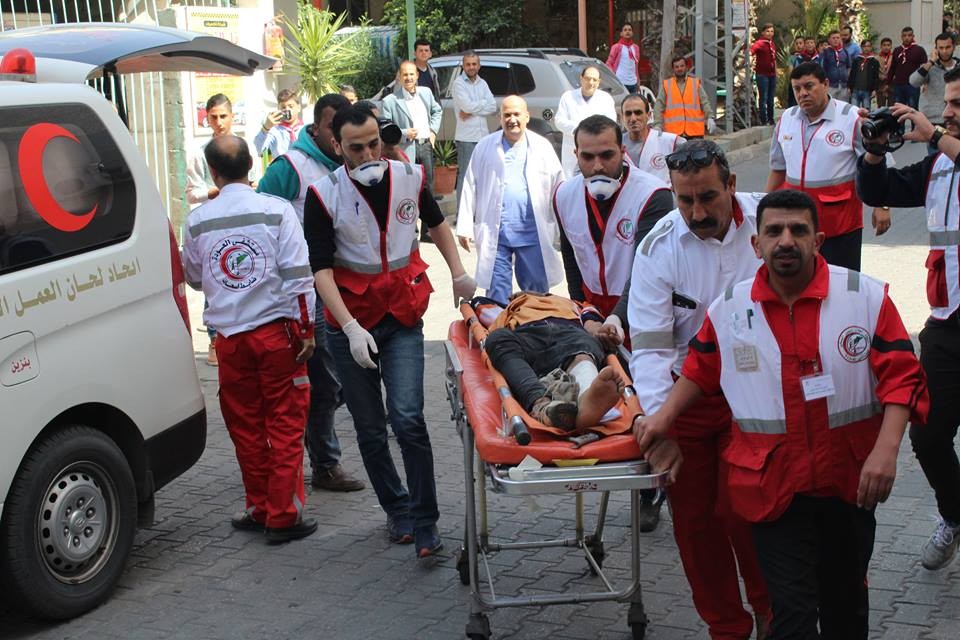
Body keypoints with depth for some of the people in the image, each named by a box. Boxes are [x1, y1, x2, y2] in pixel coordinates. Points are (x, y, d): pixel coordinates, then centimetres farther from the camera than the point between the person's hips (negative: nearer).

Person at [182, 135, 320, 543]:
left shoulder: (198, 220, 0)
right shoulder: (276, 210, -7)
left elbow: (194, 278, 15)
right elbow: (298, 276, -10)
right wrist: (306, 328, -3)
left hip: (230, 337, 2)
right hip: (277, 331, -2)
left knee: (246, 428, 13)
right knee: (285, 426, 4)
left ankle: (261, 509, 22)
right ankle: (283, 516, 6)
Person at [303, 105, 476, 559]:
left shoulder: (409, 177, -1)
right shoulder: (324, 195, -10)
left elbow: (436, 222, 20)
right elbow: (321, 268, -14)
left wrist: (458, 274, 17)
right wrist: (351, 327, -24)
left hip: (403, 317, 0)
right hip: (350, 322, 0)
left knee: (407, 419, -14)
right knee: (370, 430, 8)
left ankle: (425, 523, -5)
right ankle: (397, 511, 26)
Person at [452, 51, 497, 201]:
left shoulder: (482, 83, 14)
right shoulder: (459, 83, -3)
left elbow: (493, 107, 2)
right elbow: (467, 105, -17)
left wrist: (472, 112, -10)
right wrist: (484, 102, -1)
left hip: (483, 135, 6)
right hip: (466, 137, -6)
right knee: (465, 176, -6)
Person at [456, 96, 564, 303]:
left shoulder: (542, 147, 5)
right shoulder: (485, 147, 5)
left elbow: (559, 187, 7)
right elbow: (470, 188, 6)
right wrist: (465, 228, 2)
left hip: (533, 232, 0)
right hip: (495, 233, 0)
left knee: (537, 291, 7)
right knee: (497, 294, 5)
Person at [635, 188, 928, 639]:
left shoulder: (867, 297, -7)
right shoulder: (728, 310, -2)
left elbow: (901, 377, -7)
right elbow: (700, 370, 15)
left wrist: (886, 450, -18)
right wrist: (665, 416, 3)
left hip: (850, 483, 1)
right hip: (773, 488, -1)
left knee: (846, 601, 22)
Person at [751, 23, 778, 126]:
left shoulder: (772, 44, 13)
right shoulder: (760, 43, -10)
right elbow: (751, 50, -27)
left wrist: (776, 73, 21)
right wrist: (750, 56, -48)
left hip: (772, 74, 7)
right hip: (762, 74, -7)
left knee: (771, 98, 14)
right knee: (763, 98, -4)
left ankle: (771, 119, 23)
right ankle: (764, 120, 1)